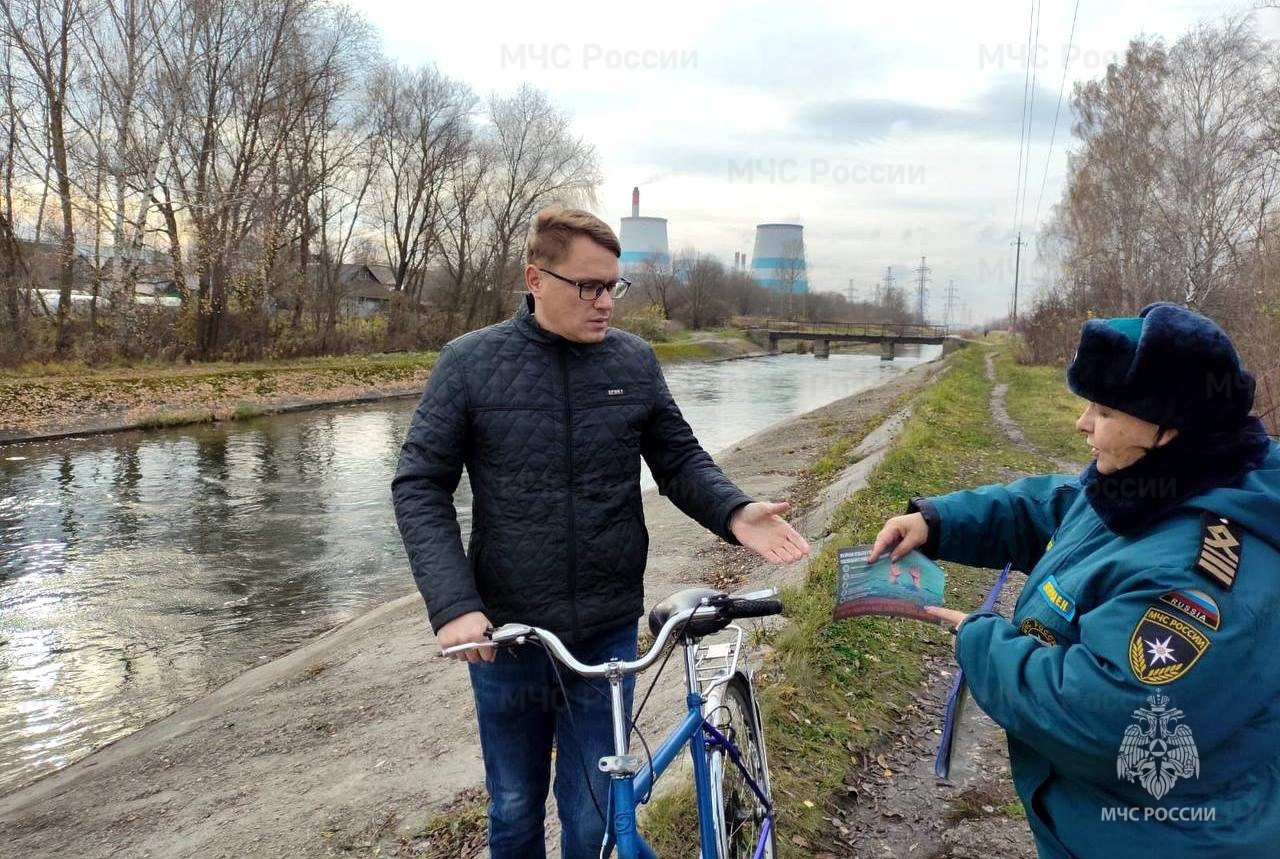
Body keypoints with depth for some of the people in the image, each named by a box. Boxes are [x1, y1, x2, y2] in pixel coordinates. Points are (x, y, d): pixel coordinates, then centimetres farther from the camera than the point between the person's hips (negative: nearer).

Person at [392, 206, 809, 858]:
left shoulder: (634, 361, -1)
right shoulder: (470, 362, -7)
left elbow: (681, 460, 5)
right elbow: (420, 486, -7)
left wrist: (733, 512, -15)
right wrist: (452, 604, -19)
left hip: (608, 634, 1)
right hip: (506, 636, 0)